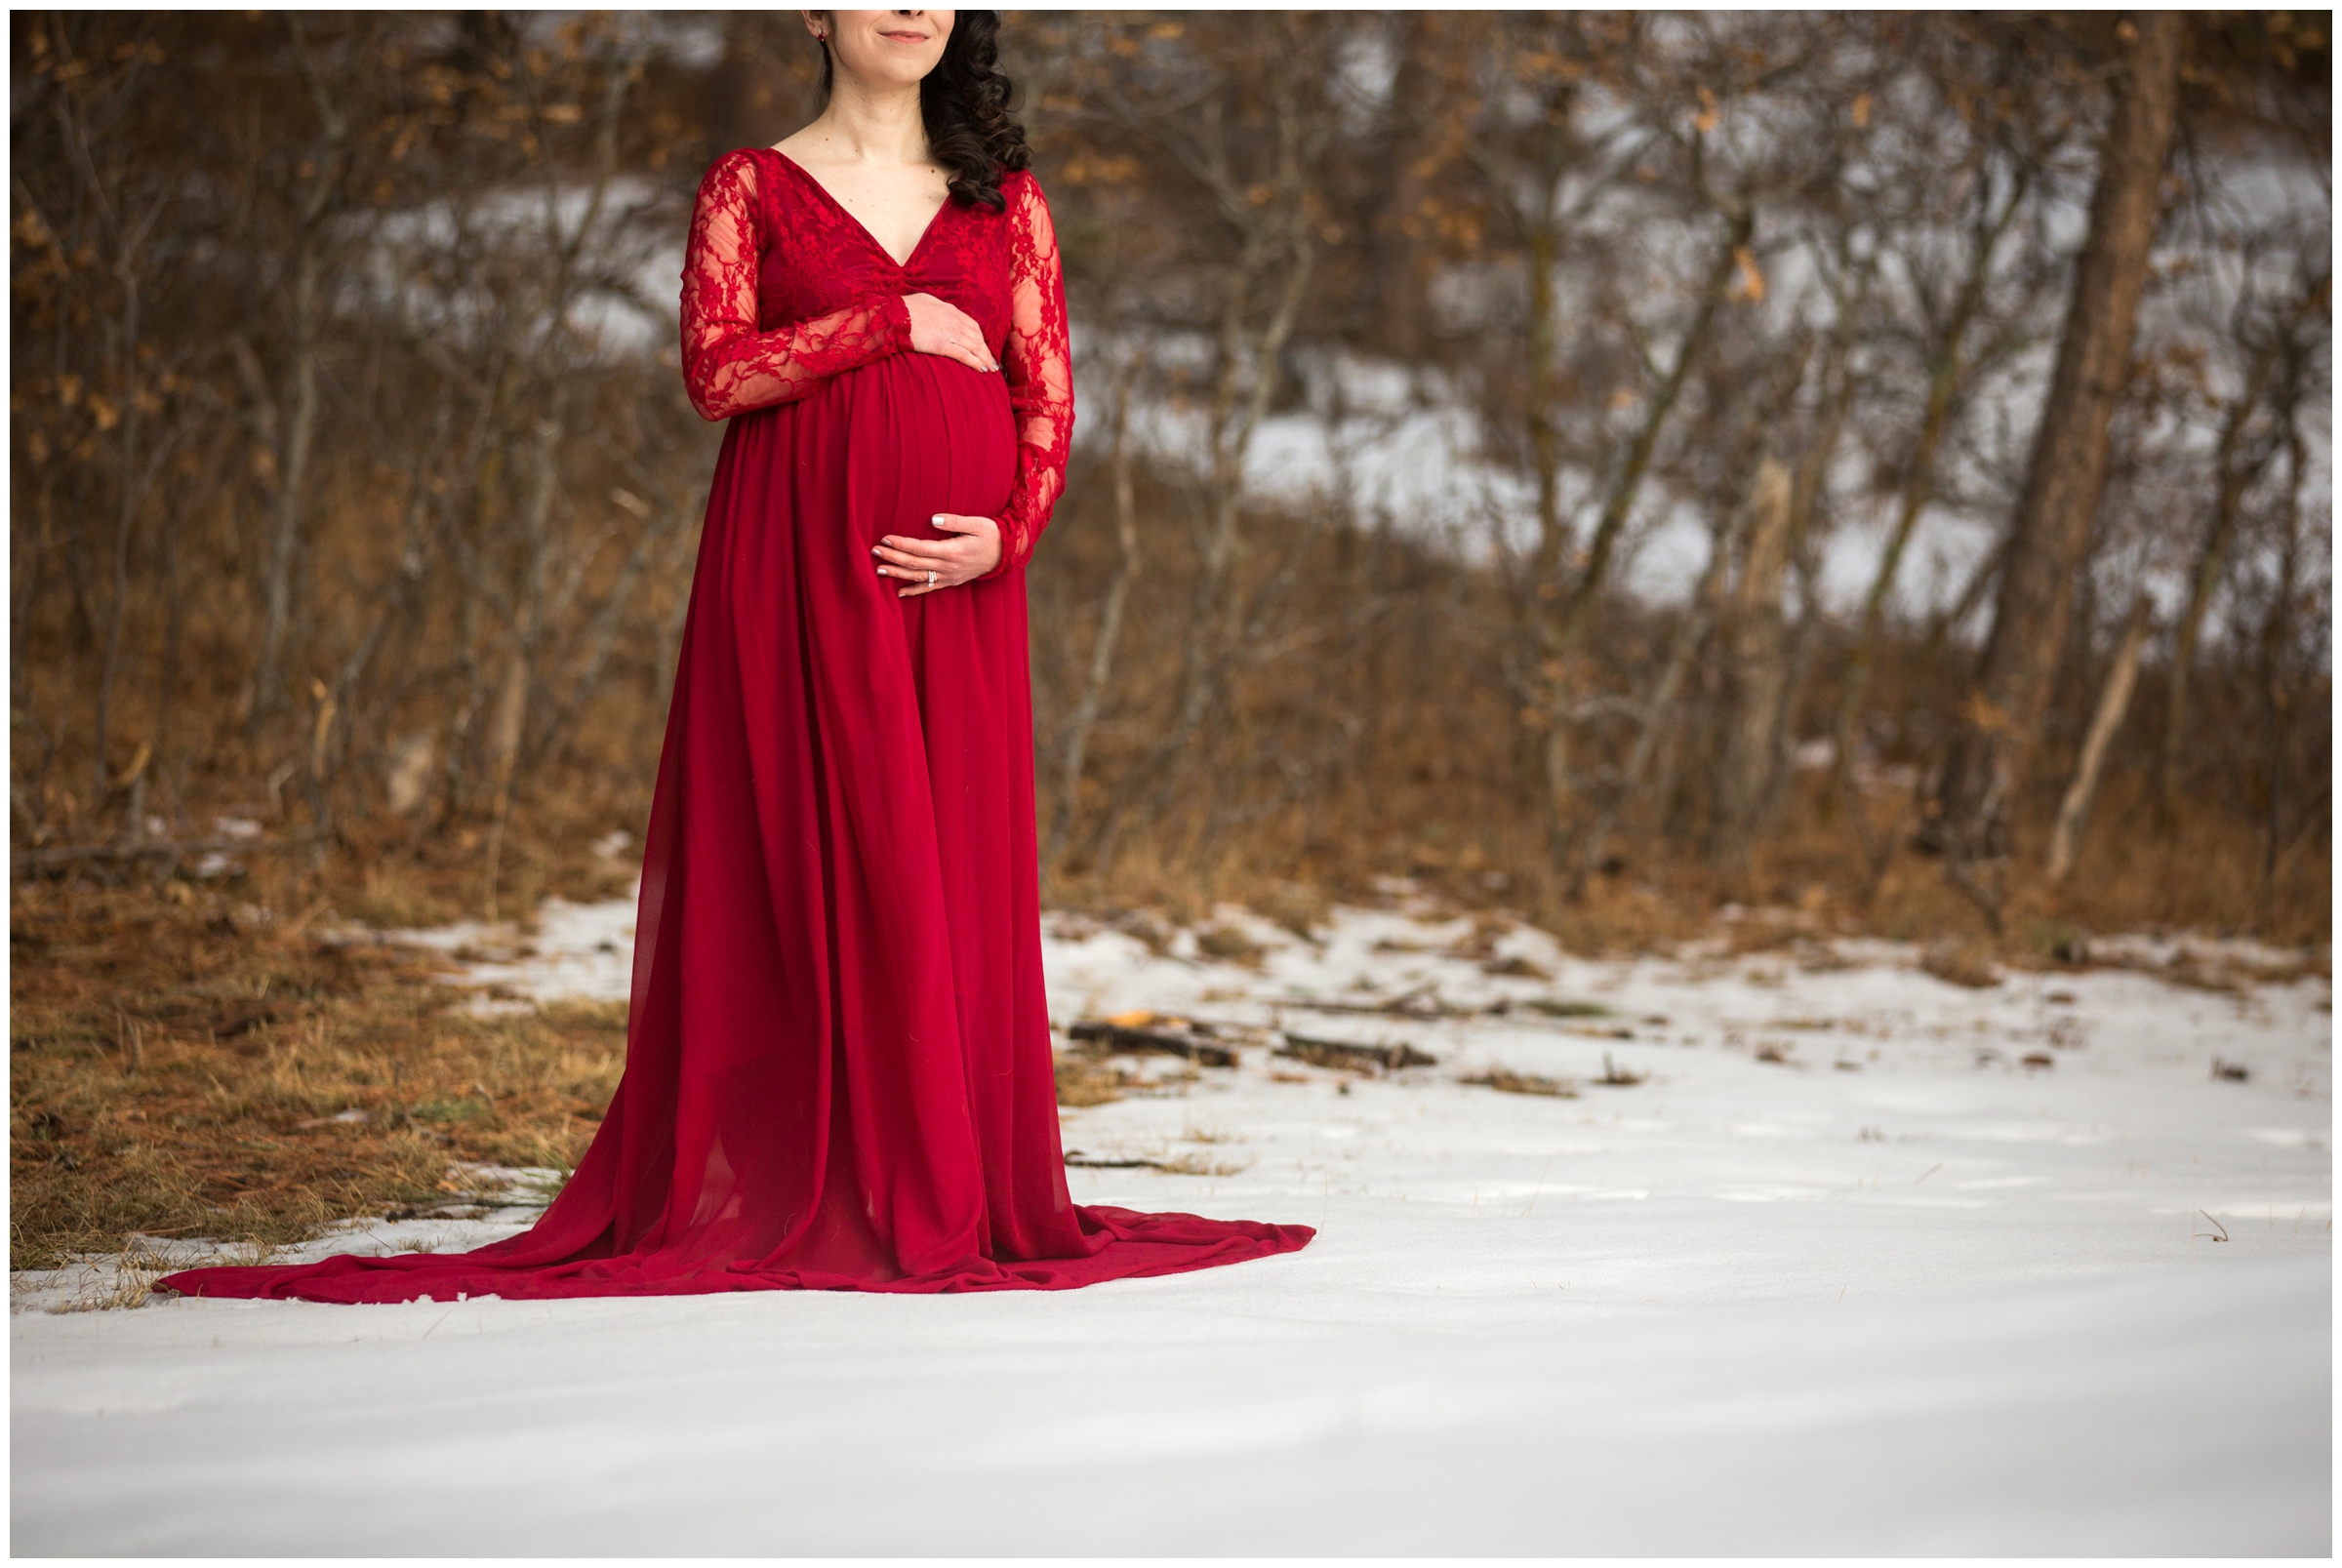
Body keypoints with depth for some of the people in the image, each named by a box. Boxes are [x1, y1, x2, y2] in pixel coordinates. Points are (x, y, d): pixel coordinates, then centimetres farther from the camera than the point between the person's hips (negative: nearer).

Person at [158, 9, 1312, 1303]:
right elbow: (716, 370, -6)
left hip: (954, 581, 3)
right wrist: (895, 323, -8)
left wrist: (1007, 532, -7)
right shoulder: (751, 189, 7)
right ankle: (809, 1196, -1)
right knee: (817, 867, -5)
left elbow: (1048, 396, 10)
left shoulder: (1004, 199, 14)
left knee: (961, 873, 0)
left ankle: (968, 1193, 6)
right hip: (799, 566, -3)